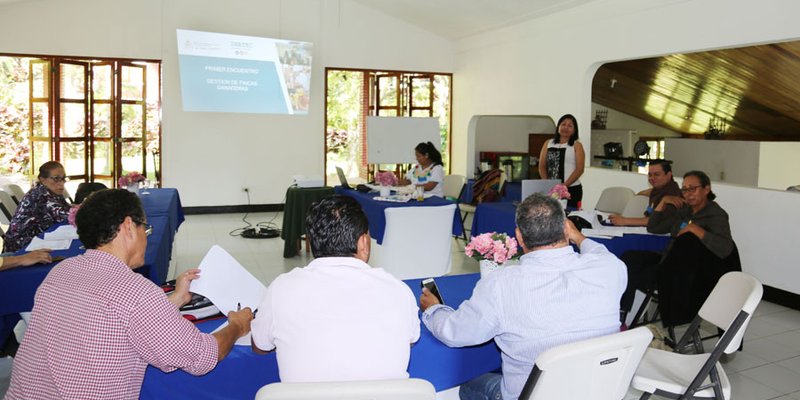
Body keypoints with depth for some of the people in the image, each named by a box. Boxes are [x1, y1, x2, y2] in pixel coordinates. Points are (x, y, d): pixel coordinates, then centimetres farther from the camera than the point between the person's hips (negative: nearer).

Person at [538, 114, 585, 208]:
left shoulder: (576, 145, 3)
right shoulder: (548, 143, 11)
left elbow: (579, 169, -5)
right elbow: (542, 167, 9)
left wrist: (565, 185, -14)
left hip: (571, 189, -2)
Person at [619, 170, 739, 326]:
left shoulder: (716, 215, -9)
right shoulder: (684, 210, 12)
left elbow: (725, 249, -25)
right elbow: (652, 228, 16)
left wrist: (694, 228, -25)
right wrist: (663, 201, 4)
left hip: (691, 275, -7)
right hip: (671, 261, 7)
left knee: (635, 276, -18)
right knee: (629, 258, -17)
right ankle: (620, 313, -17)